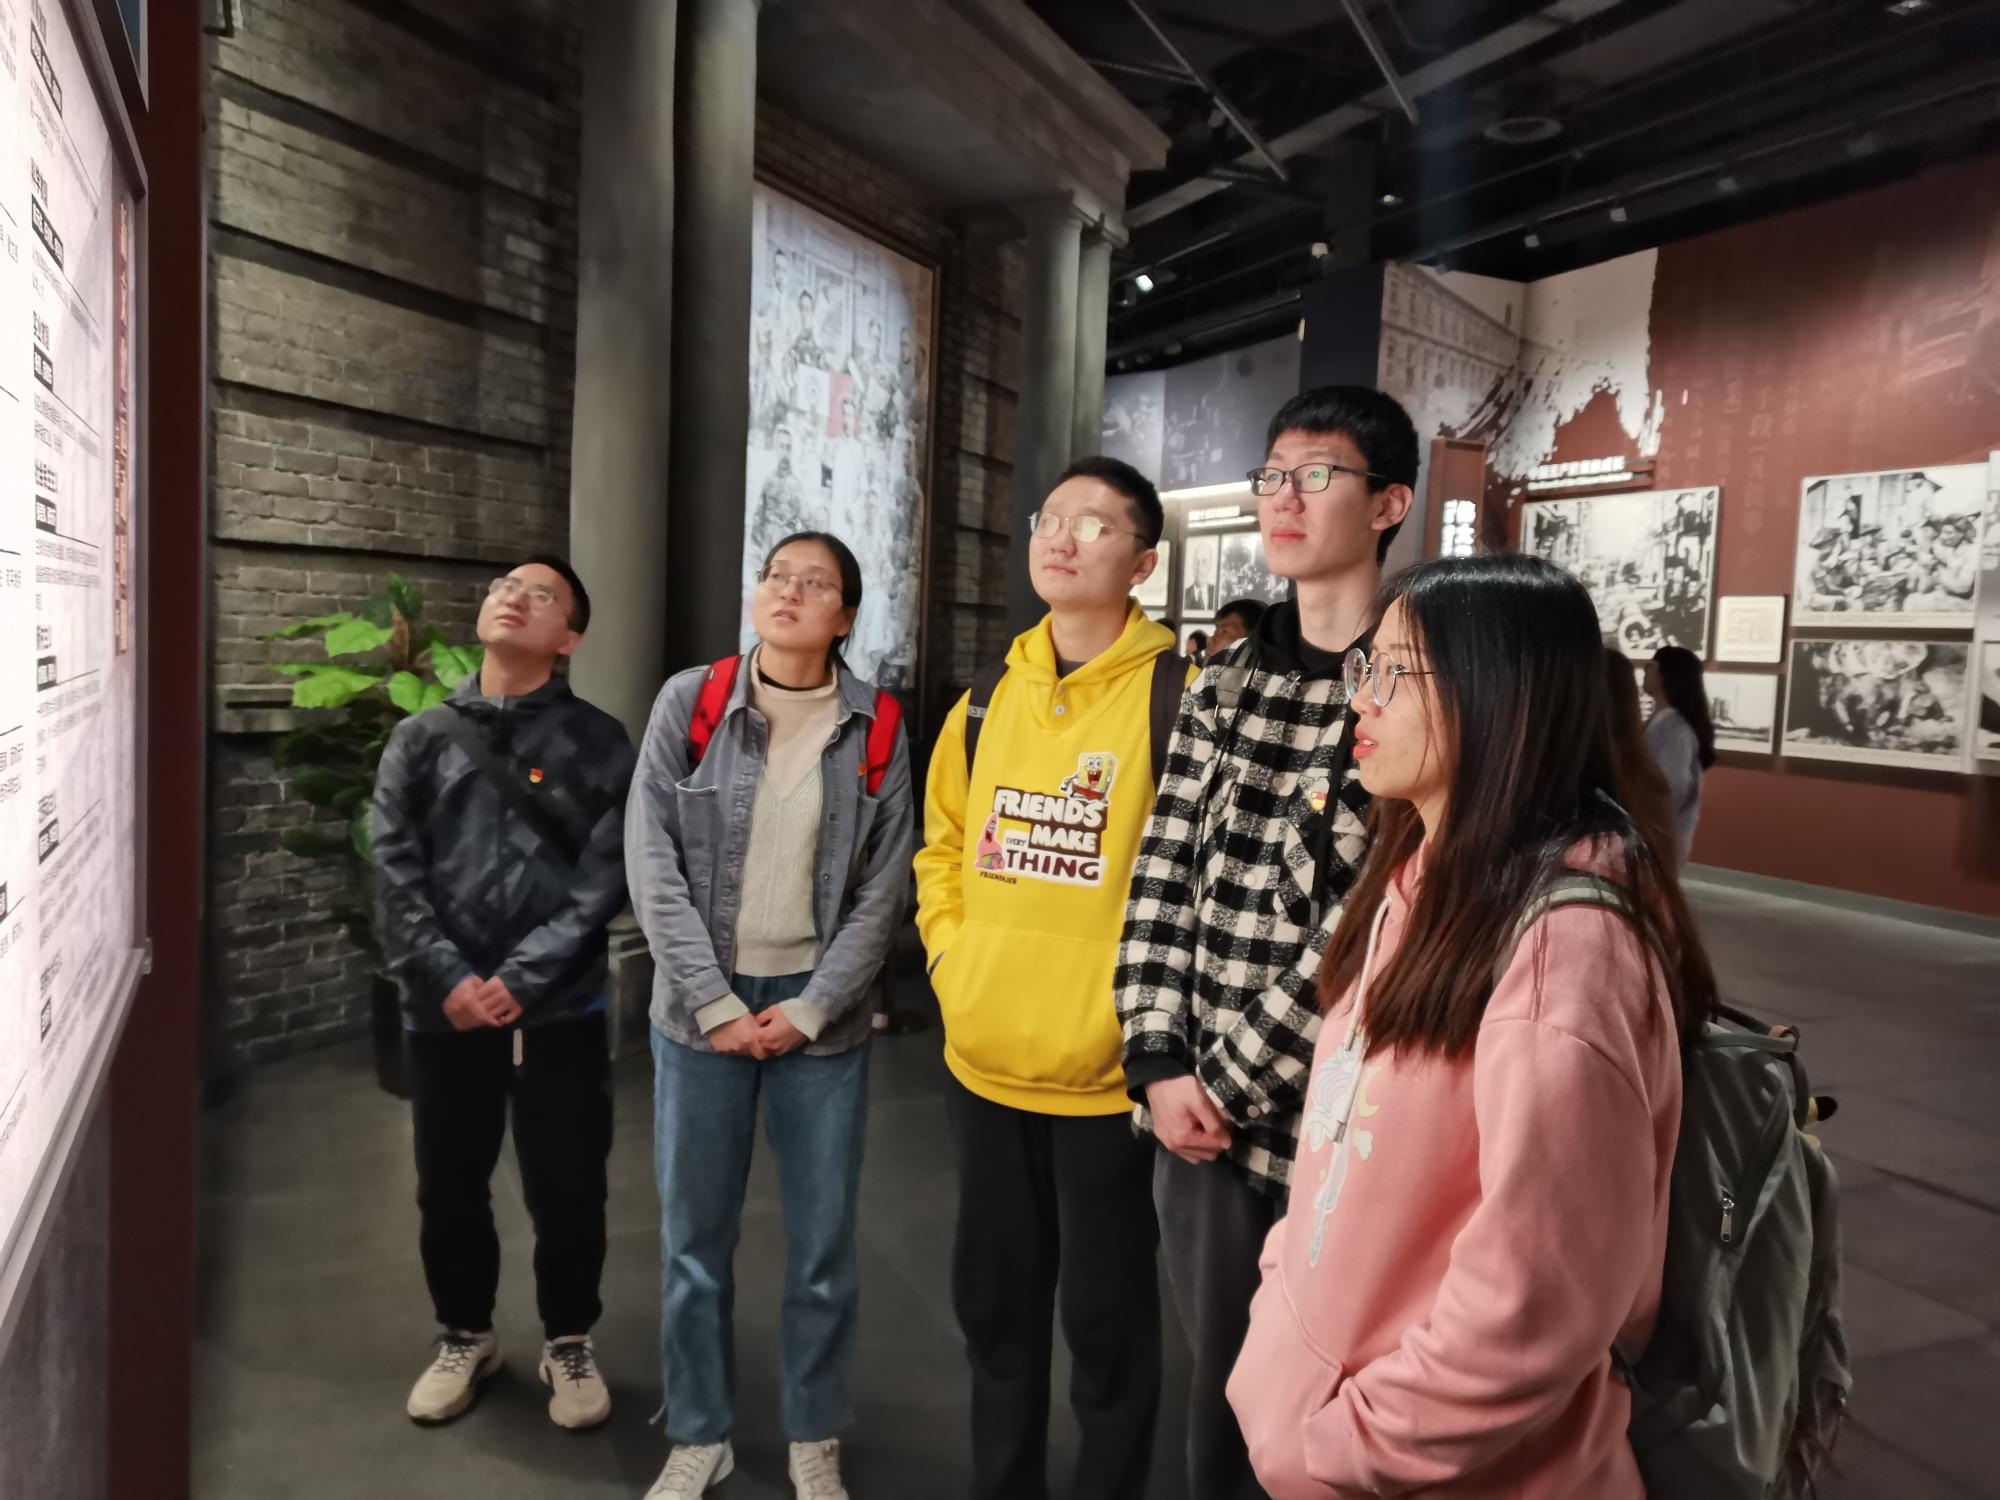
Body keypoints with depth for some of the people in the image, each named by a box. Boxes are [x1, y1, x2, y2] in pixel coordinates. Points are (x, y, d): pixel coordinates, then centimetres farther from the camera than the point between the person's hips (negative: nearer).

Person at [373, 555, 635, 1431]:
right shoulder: (420, 740, 7)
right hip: (444, 1011, 2)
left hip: (561, 1011, -2)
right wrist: (447, 977, -13)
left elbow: (606, 876, -7)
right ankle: (465, 1338, 38)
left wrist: (522, 978, -15)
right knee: (449, 1190, 15)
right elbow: (393, 873, 0)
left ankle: (569, 1345, 30)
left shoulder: (597, 743, 0)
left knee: (568, 1192, 7)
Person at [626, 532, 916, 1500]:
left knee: (823, 1245, 9)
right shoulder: (689, 700, -1)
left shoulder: (877, 728, 0)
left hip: (821, 1011, 0)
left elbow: (883, 887, -1)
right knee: (694, 1238, 11)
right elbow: (652, 859, -5)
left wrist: (812, 1007, -9)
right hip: (702, 1005, 0)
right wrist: (714, 1001, -10)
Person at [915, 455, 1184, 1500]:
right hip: (983, 1058, 6)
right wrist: (953, 961, 6)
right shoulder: (988, 700, 7)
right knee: (993, 1301, 22)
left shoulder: (1179, 697, -12)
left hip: (1102, 1073, -6)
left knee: (1105, 1318, 12)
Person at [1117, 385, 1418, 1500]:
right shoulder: (1228, 683, 7)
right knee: (1219, 1382, 20)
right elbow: (1165, 878, 4)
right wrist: (1161, 1062, -6)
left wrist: (1233, 1080, -12)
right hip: (1197, 1106, 5)